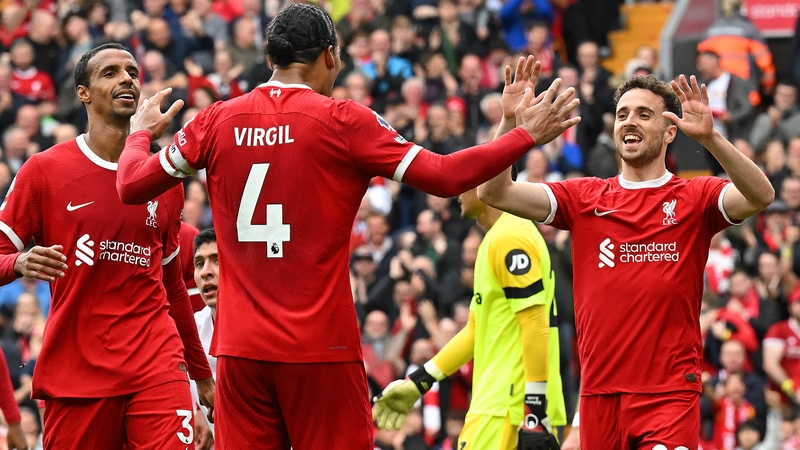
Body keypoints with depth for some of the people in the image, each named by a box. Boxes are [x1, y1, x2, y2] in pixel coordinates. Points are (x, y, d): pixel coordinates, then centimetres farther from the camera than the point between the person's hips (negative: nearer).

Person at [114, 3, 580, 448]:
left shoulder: (218, 122, 5)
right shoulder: (342, 122, -5)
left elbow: (132, 185, 10)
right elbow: (443, 176, -8)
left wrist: (140, 133, 31)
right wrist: (527, 136, 3)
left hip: (240, 348, 4)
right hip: (320, 348, -3)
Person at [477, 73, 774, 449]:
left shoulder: (694, 197, 3)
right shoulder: (585, 198, 11)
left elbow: (761, 196, -16)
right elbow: (494, 193, 3)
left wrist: (709, 136, -30)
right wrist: (510, 122, -10)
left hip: (670, 393, -3)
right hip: (599, 393, 3)